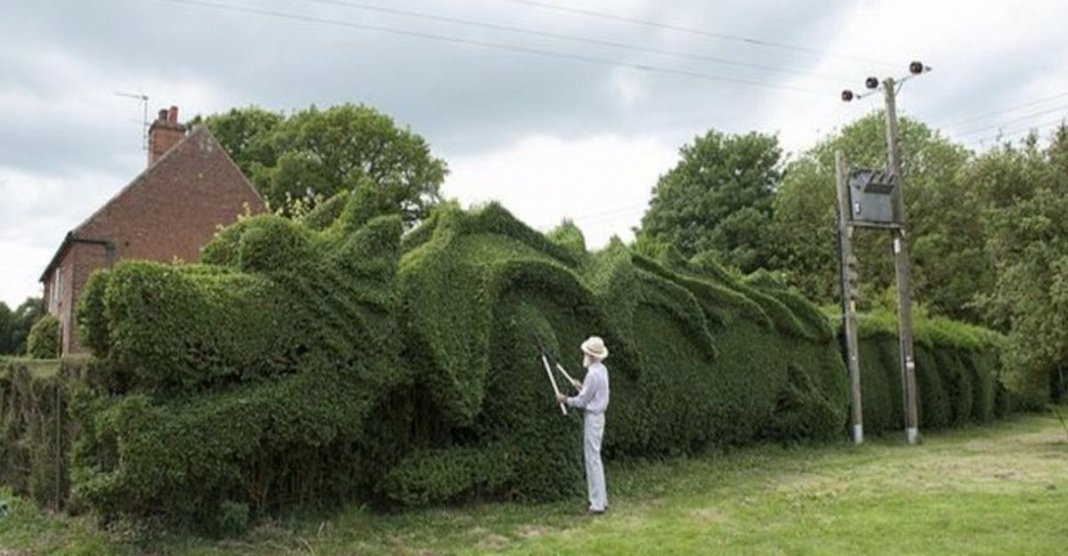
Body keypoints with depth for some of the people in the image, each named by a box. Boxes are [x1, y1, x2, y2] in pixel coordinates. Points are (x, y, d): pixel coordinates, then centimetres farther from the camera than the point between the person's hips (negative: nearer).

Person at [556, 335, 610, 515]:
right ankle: (602, 499, 23)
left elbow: (582, 401, -16)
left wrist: (565, 399, -2)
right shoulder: (602, 370, 8)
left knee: (593, 459, -4)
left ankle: (597, 504, 0)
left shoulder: (593, 374, -21)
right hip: (598, 415, 10)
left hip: (592, 418, -10)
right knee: (595, 459, 16)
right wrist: (581, 387, 16)